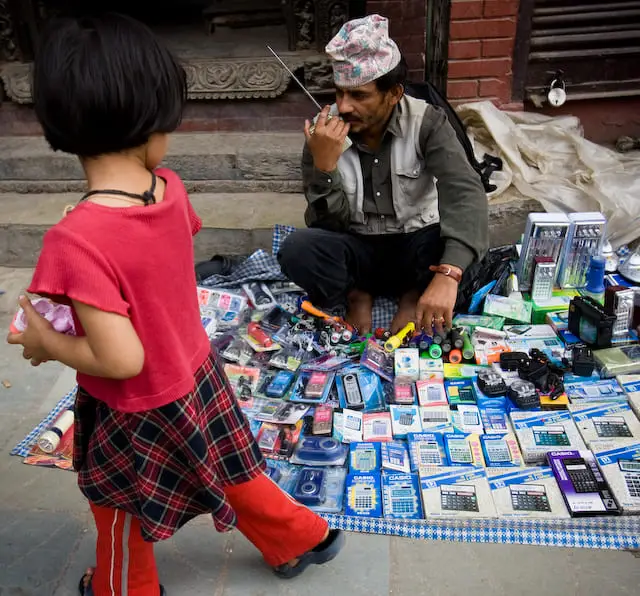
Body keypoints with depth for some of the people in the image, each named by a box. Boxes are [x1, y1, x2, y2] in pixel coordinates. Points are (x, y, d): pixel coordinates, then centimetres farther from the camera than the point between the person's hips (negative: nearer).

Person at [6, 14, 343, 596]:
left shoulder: (76, 241, -33)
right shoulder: (171, 189, -13)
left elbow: (121, 358, -29)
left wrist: (44, 341, -13)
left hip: (136, 415, -5)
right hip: (196, 377, 6)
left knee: (121, 516, 26)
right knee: (227, 474, 29)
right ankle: (303, 539, 51)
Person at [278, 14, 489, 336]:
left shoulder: (426, 122, -15)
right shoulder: (324, 133, -11)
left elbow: (465, 192, -30)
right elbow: (327, 225, -12)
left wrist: (447, 273, -47)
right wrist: (324, 165, -32)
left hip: (414, 246, 0)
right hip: (356, 251, 1)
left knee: (468, 252, -33)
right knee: (297, 249, -30)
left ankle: (413, 296, -3)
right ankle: (356, 296, -1)